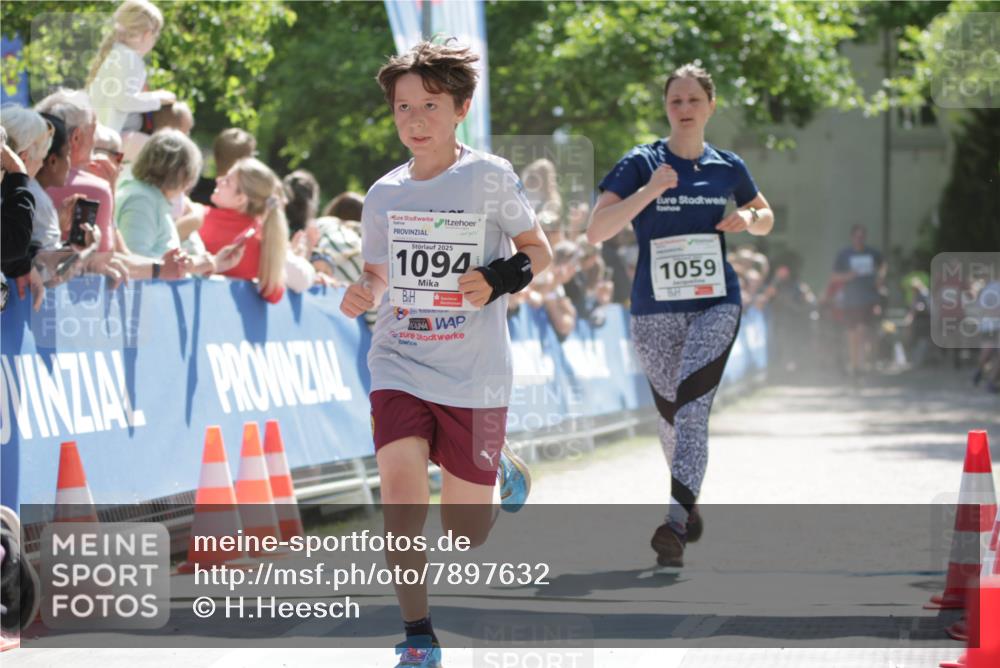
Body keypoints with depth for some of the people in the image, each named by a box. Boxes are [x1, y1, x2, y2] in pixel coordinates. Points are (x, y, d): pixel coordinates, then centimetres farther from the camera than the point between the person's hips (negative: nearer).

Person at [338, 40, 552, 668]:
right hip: (400, 365, 2)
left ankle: (500, 469, 42)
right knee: (401, 490, -20)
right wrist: (362, 295, -9)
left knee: (465, 532, 6)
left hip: (474, 374, -2)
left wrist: (500, 279, -18)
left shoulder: (490, 176, -6)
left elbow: (539, 250, 2)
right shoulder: (383, 195, 4)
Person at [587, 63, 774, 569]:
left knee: (691, 406, -19)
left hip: (716, 303, 0)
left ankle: (675, 524, -27)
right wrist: (648, 192, -26)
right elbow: (596, 231, -13)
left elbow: (765, 218, 23)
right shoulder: (641, 164, -3)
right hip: (655, 309, 1)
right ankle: (690, 503, 39)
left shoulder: (728, 167, 6)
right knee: (670, 413, 13)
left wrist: (749, 220, -1)